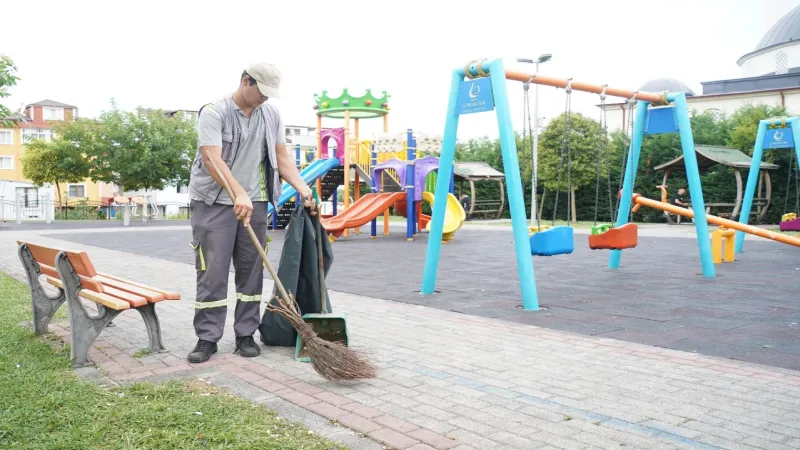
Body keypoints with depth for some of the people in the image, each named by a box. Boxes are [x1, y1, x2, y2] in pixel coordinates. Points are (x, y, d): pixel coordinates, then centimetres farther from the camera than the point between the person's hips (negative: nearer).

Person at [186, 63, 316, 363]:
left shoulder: (272, 115, 8)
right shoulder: (214, 112, -9)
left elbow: (282, 157, 8)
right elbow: (212, 159, -21)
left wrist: (303, 188, -8)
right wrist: (239, 194, -34)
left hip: (255, 203, 5)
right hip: (214, 203, -5)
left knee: (251, 271, 6)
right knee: (212, 273, -3)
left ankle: (246, 335, 15)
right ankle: (207, 338, 5)